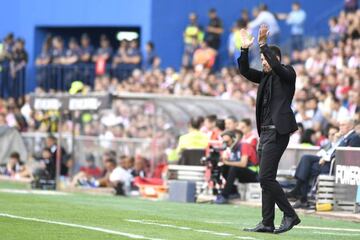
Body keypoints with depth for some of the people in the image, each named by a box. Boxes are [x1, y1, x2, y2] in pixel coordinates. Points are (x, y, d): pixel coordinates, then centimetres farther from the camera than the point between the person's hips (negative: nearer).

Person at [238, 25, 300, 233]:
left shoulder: (287, 73, -4)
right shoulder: (265, 76, 18)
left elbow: (277, 67, -24)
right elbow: (245, 71, 15)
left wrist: (263, 45, -25)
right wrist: (245, 49, 3)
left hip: (278, 132, -9)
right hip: (265, 132, 9)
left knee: (266, 177, -14)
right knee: (267, 179, 8)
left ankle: (290, 215, -8)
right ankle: (267, 223, 9)